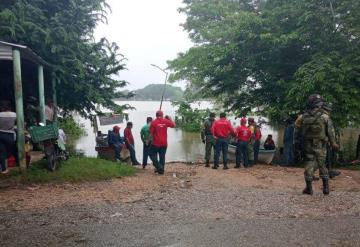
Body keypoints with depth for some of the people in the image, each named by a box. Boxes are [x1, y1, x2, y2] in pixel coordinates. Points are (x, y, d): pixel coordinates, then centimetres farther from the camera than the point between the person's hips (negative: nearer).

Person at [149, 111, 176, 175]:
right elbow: (173, 125, 12)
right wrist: (169, 119, 22)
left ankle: (159, 167, -3)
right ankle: (161, 170, 16)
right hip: (164, 143, 3)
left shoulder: (153, 122, -10)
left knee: (152, 155, 10)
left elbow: (151, 132, -9)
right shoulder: (166, 121, -3)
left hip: (156, 143, -3)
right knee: (162, 157, 12)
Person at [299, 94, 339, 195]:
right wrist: (333, 143, 8)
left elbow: (301, 131, 4)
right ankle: (326, 187, 16)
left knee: (309, 165, 7)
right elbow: (330, 131, -5)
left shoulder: (304, 116, -5)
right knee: (322, 165, 12)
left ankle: (309, 188, 7)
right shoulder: (325, 116, -11)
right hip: (320, 145, -1)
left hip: (308, 144, 1)